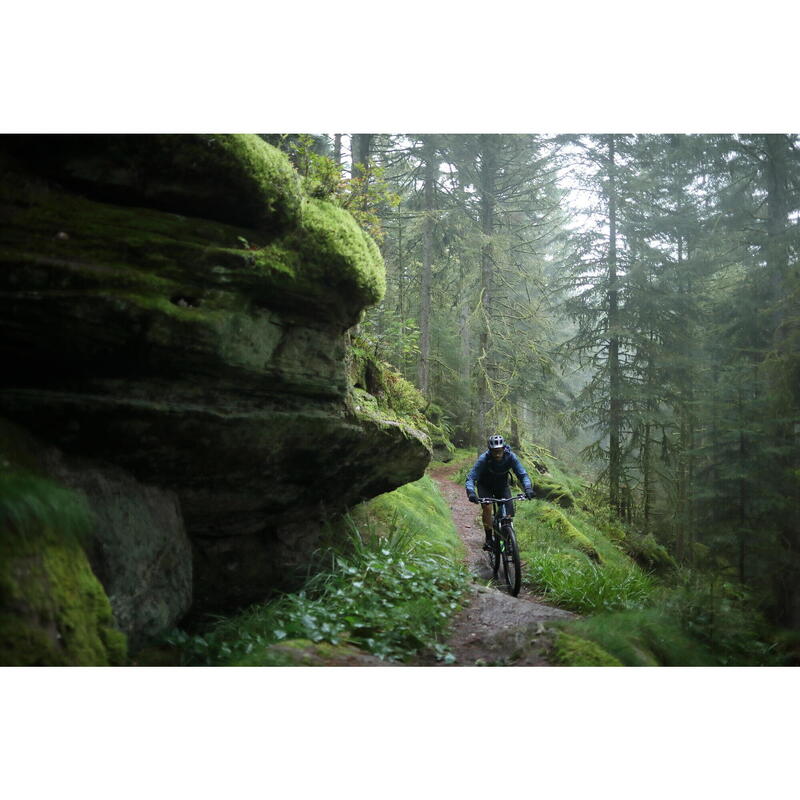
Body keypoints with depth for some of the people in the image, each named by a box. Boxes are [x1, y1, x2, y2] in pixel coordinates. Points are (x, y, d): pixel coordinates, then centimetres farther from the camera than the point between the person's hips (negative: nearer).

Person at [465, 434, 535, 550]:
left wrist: (528, 488, -45)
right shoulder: (483, 459, -33)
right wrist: (471, 492, -53)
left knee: (509, 511, -13)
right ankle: (489, 539, -14)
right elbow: (471, 478, -34)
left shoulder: (511, 457, -27)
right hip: (485, 486, -2)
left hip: (502, 485, 2)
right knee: (487, 507, -26)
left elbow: (522, 474, -26)